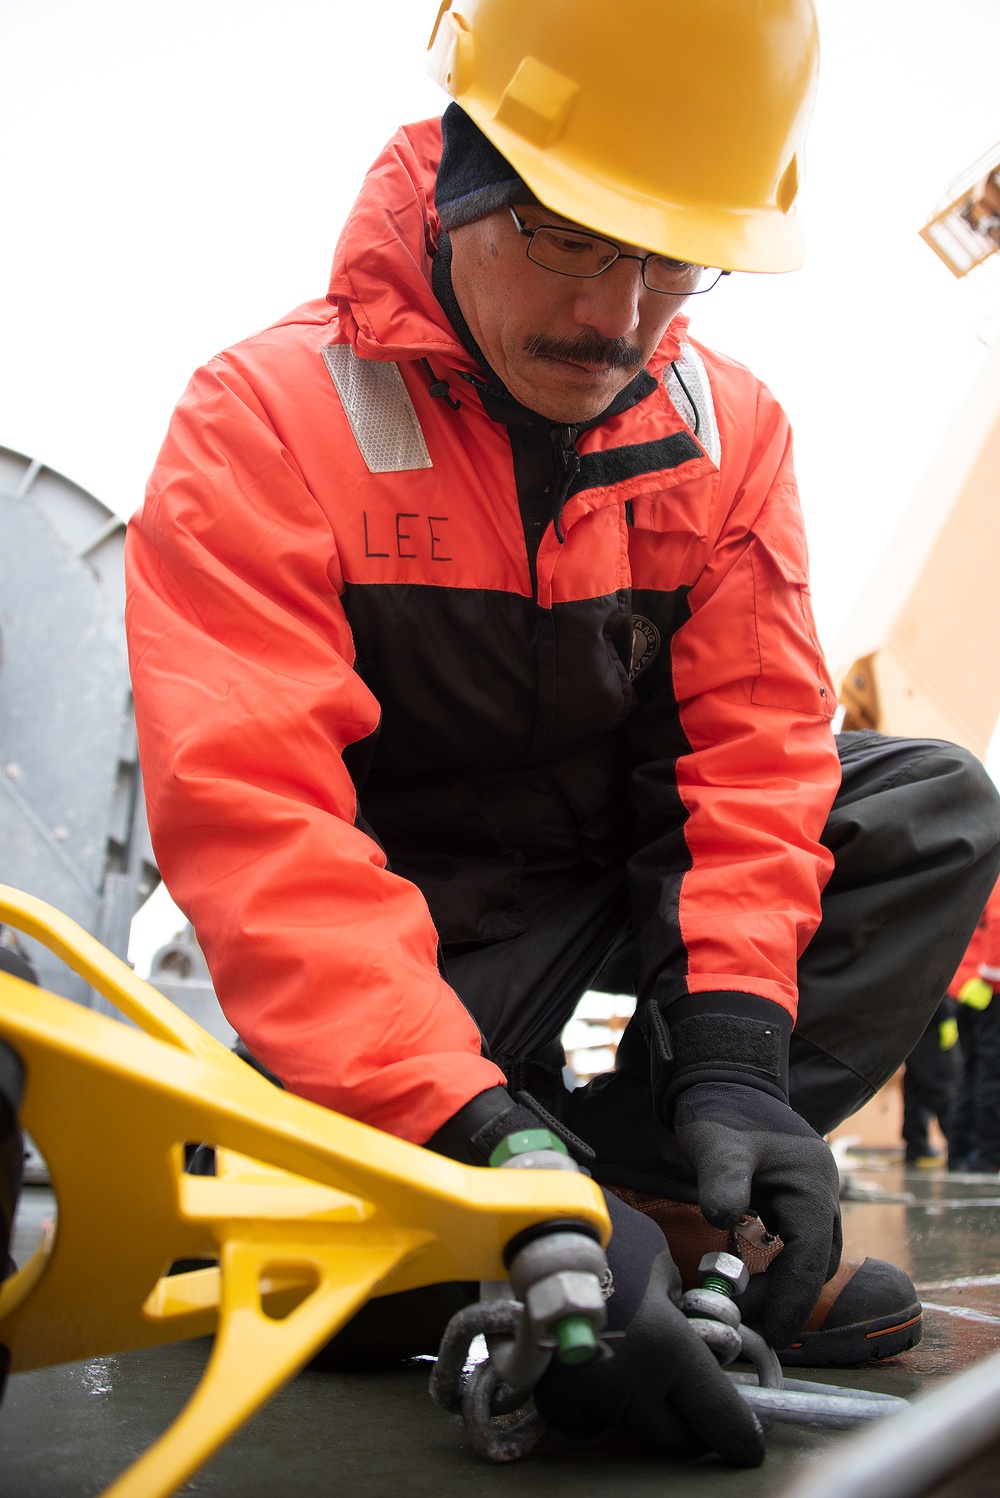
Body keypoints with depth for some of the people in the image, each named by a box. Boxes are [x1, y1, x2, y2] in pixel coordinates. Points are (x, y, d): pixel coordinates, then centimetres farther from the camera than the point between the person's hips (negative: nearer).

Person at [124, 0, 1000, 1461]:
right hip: (430, 906, -4)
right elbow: (251, 818, -31)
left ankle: (640, 1171, -20)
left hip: (644, 853, 4)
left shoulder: (730, 423, -5)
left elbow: (756, 738, -10)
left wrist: (732, 1052, -25)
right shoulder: (270, 415, -20)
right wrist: (480, 1131, -42)